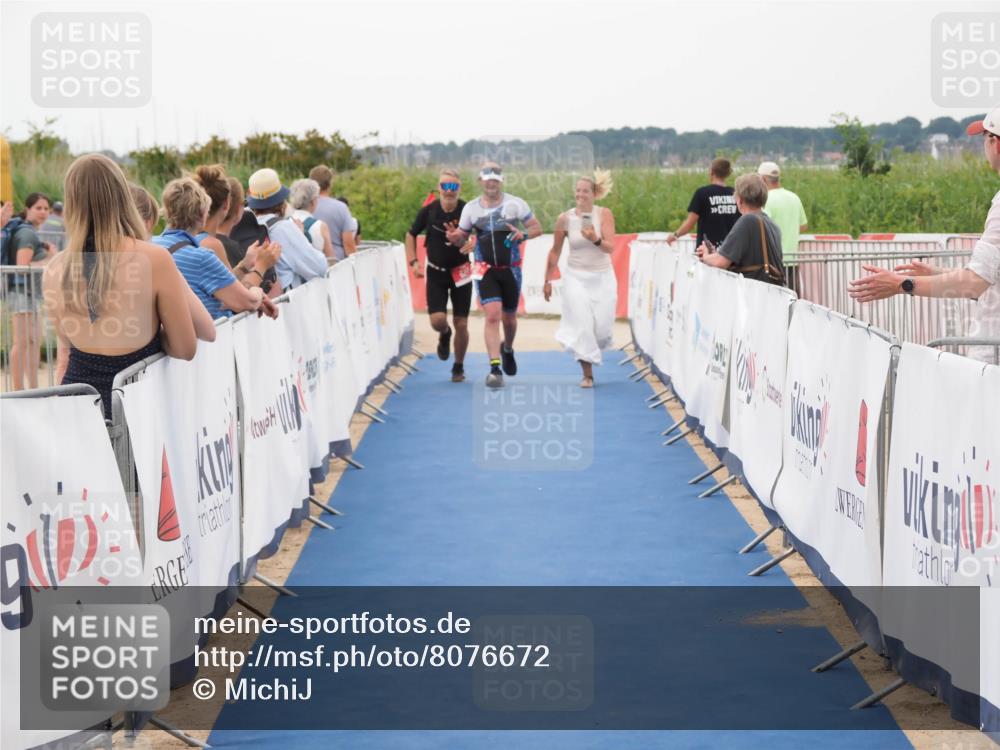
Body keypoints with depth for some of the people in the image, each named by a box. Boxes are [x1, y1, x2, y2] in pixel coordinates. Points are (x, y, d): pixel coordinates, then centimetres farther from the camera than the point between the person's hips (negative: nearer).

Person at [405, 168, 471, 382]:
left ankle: (459, 367, 22)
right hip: (436, 272, 0)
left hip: (460, 272, 0)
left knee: (461, 324, 2)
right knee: (437, 320, -13)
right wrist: (413, 262, 0)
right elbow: (411, 234, 9)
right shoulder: (429, 210, -7)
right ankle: (445, 335, 26)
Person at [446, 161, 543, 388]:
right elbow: (462, 238, 8)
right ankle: (495, 369, -19)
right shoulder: (471, 208, 1)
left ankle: (508, 349, 47)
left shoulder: (515, 204, -3)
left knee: (509, 317, 14)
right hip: (485, 269, -1)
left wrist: (523, 234, -20)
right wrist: (454, 238, -16)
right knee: (493, 315, -17)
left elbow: (537, 228, 1)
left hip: (510, 269, 1)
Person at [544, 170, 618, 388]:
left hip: (602, 277, 0)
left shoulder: (604, 214, -7)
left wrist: (596, 239, -35)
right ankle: (587, 374, -2)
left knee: (602, 328, 0)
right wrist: (548, 281, 8)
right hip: (576, 277, 0)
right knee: (582, 325, -10)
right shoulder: (565, 218, -5)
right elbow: (555, 251, 6)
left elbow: (611, 248, -15)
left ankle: (590, 350, 36)